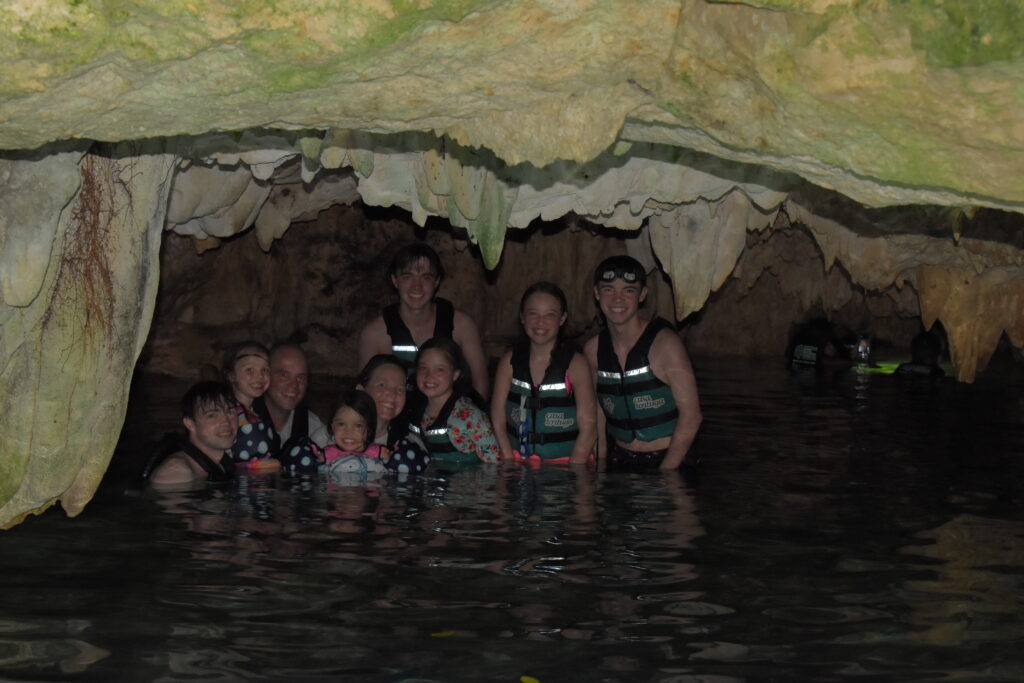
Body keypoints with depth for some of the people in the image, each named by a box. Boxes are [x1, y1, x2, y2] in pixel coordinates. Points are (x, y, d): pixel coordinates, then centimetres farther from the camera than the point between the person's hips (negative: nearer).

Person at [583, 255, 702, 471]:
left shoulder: (665, 343, -11)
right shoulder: (593, 349, 3)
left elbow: (690, 416, -12)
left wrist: (663, 475, -14)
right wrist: (600, 462, 5)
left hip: (667, 462, -4)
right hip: (619, 461, 4)